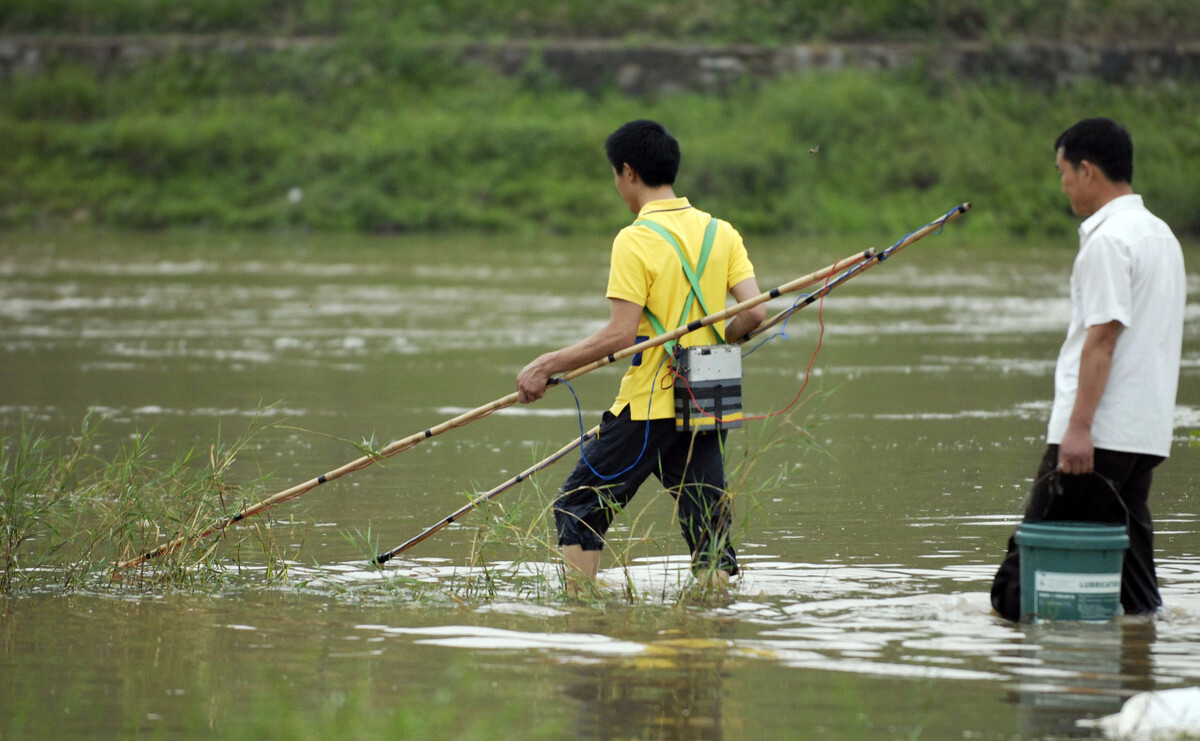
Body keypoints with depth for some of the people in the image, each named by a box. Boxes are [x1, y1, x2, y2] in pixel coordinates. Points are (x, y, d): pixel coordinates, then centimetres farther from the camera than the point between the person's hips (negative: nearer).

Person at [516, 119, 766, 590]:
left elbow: (620, 335, -17)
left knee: (578, 509, 8)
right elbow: (754, 312, -1)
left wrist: (546, 366, -10)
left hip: (648, 407, -5)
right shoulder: (721, 232, 6)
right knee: (707, 527, 7)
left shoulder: (635, 240, -12)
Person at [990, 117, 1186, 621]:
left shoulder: (1109, 240, -12)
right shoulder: (1160, 235, 18)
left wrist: (1079, 425, -22)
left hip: (1100, 432, -9)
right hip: (1146, 430, 9)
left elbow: (1103, 337, -19)